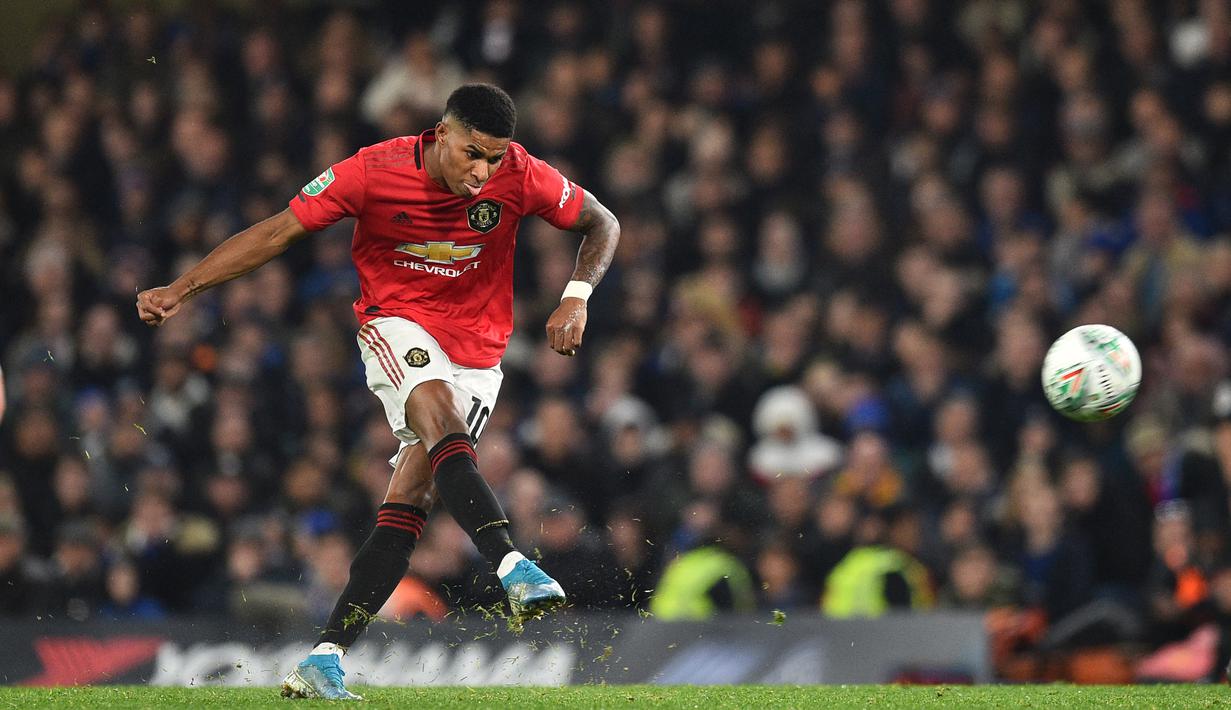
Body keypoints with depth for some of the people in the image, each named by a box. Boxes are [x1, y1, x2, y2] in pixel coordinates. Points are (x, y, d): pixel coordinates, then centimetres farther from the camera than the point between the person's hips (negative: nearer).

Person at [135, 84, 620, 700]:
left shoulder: (519, 175, -12)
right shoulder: (375, 171, -16)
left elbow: (602, 224, 3)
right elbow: (277, 233, -8)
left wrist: (576, 297, -15)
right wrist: (182, 290, -12)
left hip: (476, 353, 2)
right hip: (397, 327, -2)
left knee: (406, 504, -10)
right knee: (443, 419, -34)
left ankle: (329, 655, -9)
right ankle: (512, 567, -44)